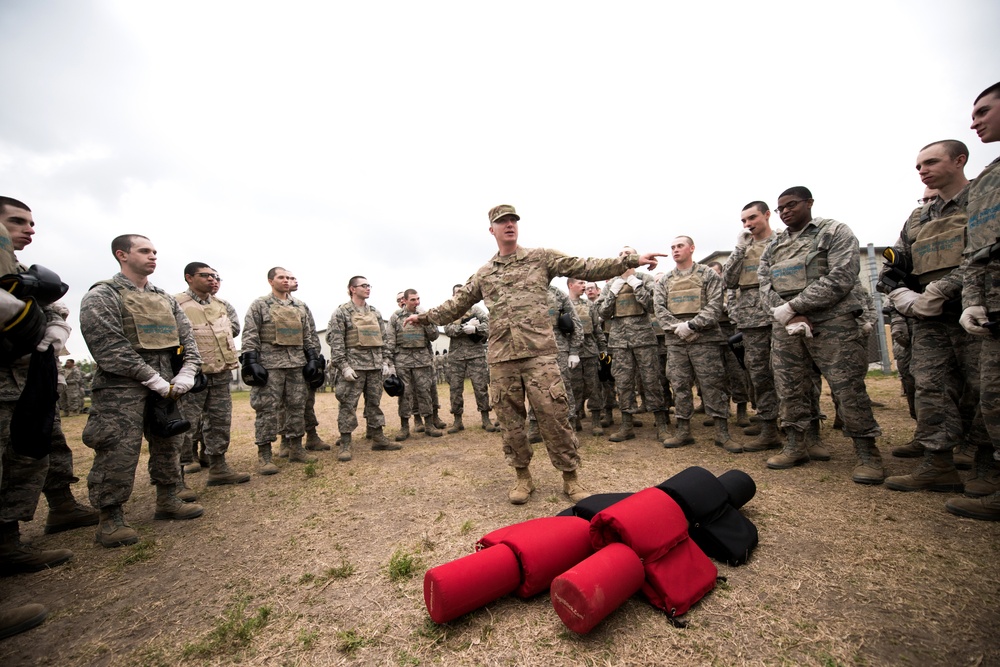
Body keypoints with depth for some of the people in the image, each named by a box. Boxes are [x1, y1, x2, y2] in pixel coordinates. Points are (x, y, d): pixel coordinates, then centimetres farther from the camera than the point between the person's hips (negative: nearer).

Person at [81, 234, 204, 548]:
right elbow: (109, 348, -14)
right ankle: (111, 519, 11)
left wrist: (186, 375, -6)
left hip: (166, 386, 6)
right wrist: (155, 381, -16)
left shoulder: (165, 299, 14)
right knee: (118, 453, -4)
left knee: (168, 445, 12)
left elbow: (188, 339, 9)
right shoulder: (101, 296, -5)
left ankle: (168, 501, 26)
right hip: (121, 388, -6)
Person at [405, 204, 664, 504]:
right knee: (510, 419, 8)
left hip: (539, 352, -3)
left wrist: (631, 260, -4)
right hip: (500, 358, 3)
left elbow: (586, 268, 3)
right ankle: (523, 477, 25)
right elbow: (456, 304, 24)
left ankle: (570, 477, 15)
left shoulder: (541, 258, 9)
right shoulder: (483, 274, 17)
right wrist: (424, 317, 23)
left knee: (554, 414, -3)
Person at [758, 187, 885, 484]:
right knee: (789, 389, 7)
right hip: (786, 327, 5)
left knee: (848, 389, -3)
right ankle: (795, 446, 19)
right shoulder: (773, 247, 17)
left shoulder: (835, 232, 3)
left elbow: (841, 278, -11)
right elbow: (765, 287, 7)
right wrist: (790, 315, -10)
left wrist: (791, 306, -16)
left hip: (831, 323, -4)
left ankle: (867, 454, 12)